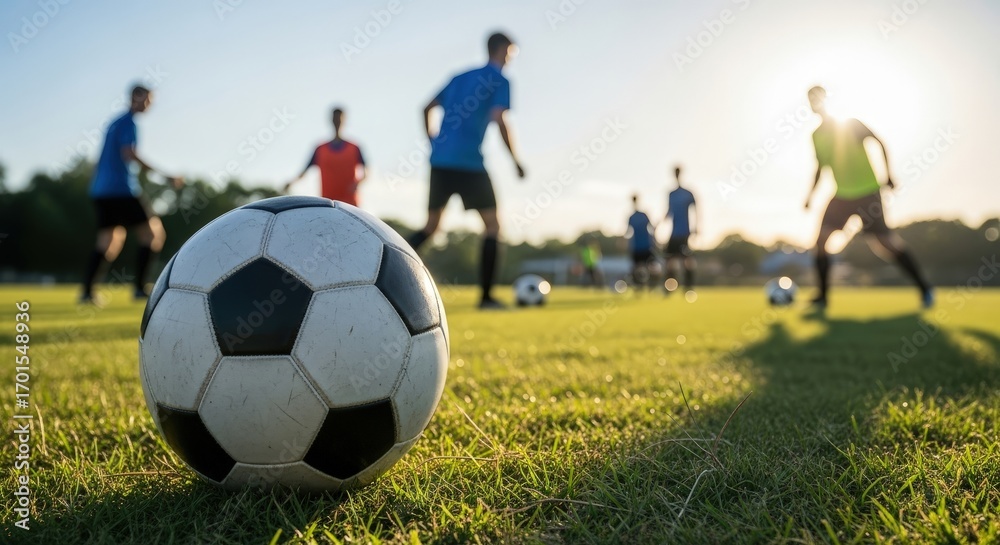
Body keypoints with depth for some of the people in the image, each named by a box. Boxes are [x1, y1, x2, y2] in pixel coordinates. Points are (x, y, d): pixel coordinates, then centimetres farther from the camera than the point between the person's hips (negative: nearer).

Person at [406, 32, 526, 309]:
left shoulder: (459, 77, 22)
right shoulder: (500, 81, 1)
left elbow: (427, 108, 21)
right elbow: (499, 119, -14)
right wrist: (515, 160, -6)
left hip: (440, 161, 7)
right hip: (469, 163, -6)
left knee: (430, 226, 17)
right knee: (492, 225, 5)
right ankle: (486, 297, 1)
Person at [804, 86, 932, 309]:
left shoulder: (850, 124, -9)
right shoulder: (816, 135, 6)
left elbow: (879, 142, -5)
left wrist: (888, 174, -12)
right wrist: (811, 194, 10)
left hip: (867, 192, -5)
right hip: (842, 194, 5)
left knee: (886, 240, -9)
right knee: (821, 239, -7)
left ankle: (924, 288, 6)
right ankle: (822, 296, -1)